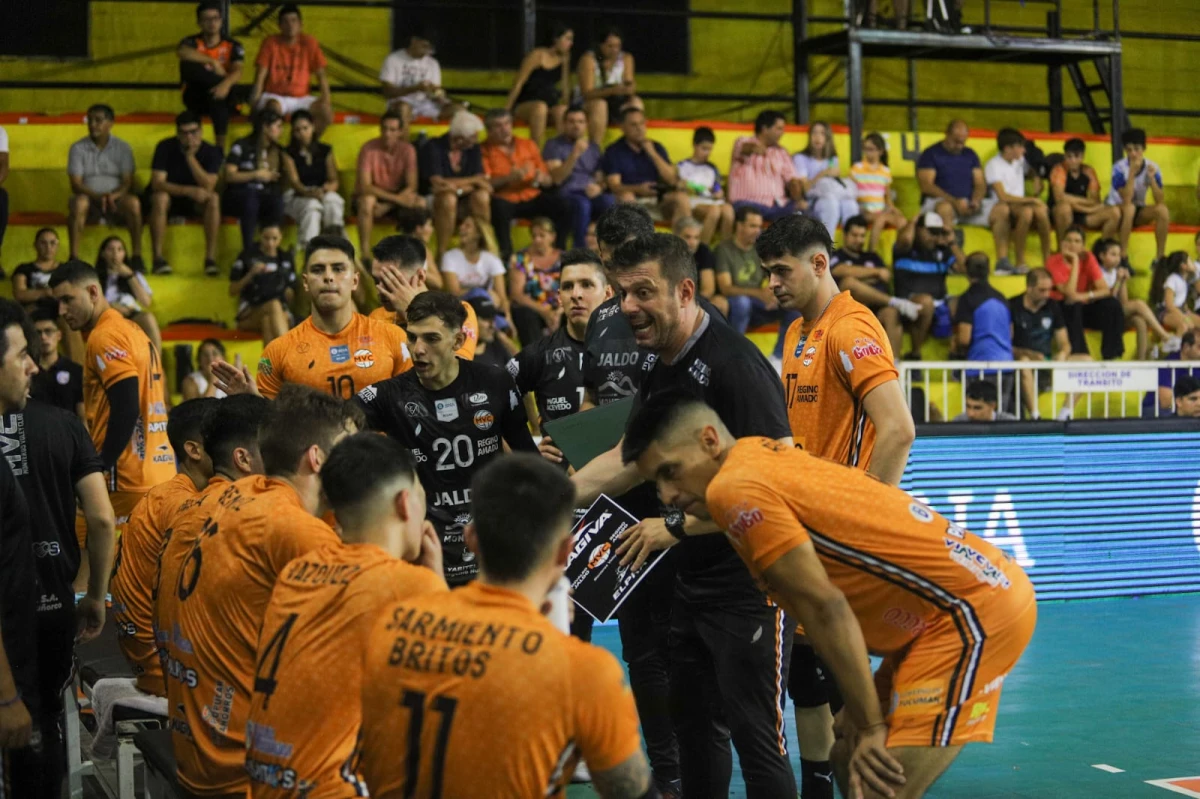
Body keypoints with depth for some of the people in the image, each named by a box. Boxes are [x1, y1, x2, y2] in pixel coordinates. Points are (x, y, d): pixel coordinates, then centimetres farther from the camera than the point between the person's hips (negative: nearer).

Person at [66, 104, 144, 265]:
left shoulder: (122, 147, 5)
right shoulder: (78, 148, 3)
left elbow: (128, 182, -2)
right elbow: (76, 184, -4)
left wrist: (113, 196, -24)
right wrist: (97, 196, -23)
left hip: (115, 200, 0)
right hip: (90, 199, 0)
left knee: (133, 202, -32)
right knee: (79, 202, -35)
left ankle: (137, 256, -29)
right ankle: (74, 257, -36)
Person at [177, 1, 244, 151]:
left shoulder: (233, 46, 1)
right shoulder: (192, 42, 0)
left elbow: (237, 71, -17)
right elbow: (181, 52, -25)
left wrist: (227, 84, -41)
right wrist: (213, 62, -27)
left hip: (221, 98, 0)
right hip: (196, 99, 0)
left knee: (217, 94, -38)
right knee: (188, 64, -25)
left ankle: (220, 147, -41)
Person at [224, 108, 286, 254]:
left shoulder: (278, 151, 17)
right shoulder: (242, 147, 2)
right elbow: (229, 176, -5)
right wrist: (255, 175, -12)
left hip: (265, 197, 4)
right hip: (238, 197, -3)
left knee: (278, 200, -33)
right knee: (251, 195, -40)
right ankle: (249, 250, -40)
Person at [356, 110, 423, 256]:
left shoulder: (407, 150, -8)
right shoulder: (369, 149, -18)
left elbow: (411, 187, -12)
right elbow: (364, 187, -23)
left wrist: (386, 207, -25)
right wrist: (396, 199, -32)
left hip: (397, 196, 3)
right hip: (373, 196, -3)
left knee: (419, 203, -27)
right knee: (367, 201, -38)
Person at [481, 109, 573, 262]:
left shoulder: (528, 145, 16)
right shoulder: (485, 150, 3)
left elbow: (549, 181, 16)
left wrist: (541, 179, -8)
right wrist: (509, 178, -25)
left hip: (532, 198, 4)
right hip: (505, 199, -4)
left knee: (565, 206, -19)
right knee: (499, 207, -39)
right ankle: (506, 254, -28)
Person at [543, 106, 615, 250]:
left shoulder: (593, 147, 22)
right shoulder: (554, 145, 7)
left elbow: (600, 177, 20)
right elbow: (557, 178, -7)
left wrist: (599, 187, -5)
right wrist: (575, 154, -17)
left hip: (591, 193, 4)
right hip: (565, 194, -4)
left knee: (610, 202, -32)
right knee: (583, 204, -40)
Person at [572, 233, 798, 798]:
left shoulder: (734, 363, -20)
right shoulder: (659, 369, 8)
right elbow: (626, 459, 17)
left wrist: (679, 525, -23)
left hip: (749, 586, -9)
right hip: (692, 582, 9)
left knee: (756, 739, -4)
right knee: (694, 726, 19)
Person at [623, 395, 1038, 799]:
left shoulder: (734, 487, -14)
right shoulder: (764, 456, 12)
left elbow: (825, 607, -18)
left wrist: (870, 726, -14)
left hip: (973, 610, -10)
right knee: (851, 762, 17)